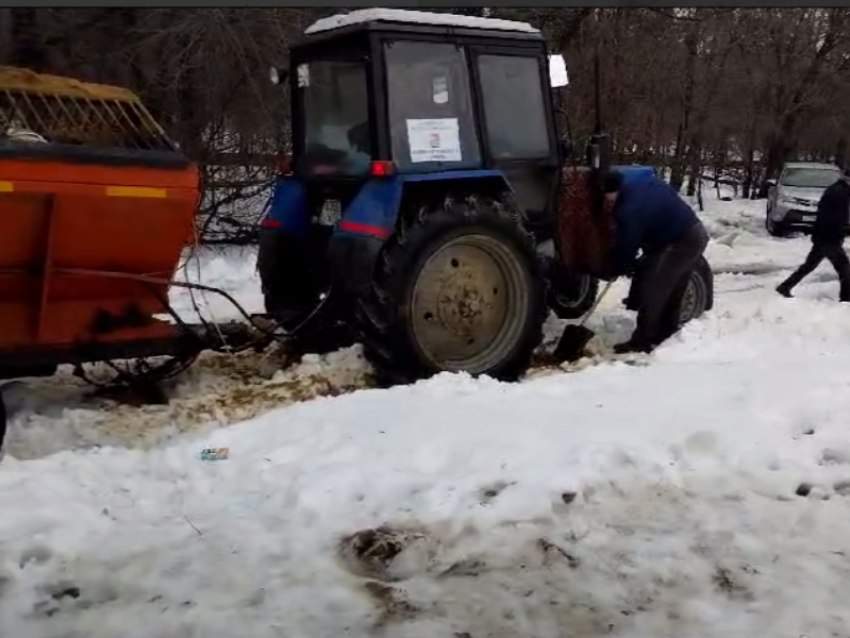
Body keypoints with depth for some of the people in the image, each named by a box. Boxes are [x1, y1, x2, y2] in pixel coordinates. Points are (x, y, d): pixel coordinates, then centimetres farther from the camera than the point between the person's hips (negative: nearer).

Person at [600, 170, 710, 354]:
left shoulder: (630, 210, -20)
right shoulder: (646, 183, 8)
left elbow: (626, 245, -12)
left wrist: (616, 269, 7)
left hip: (681, 242, -10)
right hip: (695, 235, 10)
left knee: (651, 289, -7)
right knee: (672, 288, 20)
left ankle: (642, 341, -4)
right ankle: (666, 330, 32)